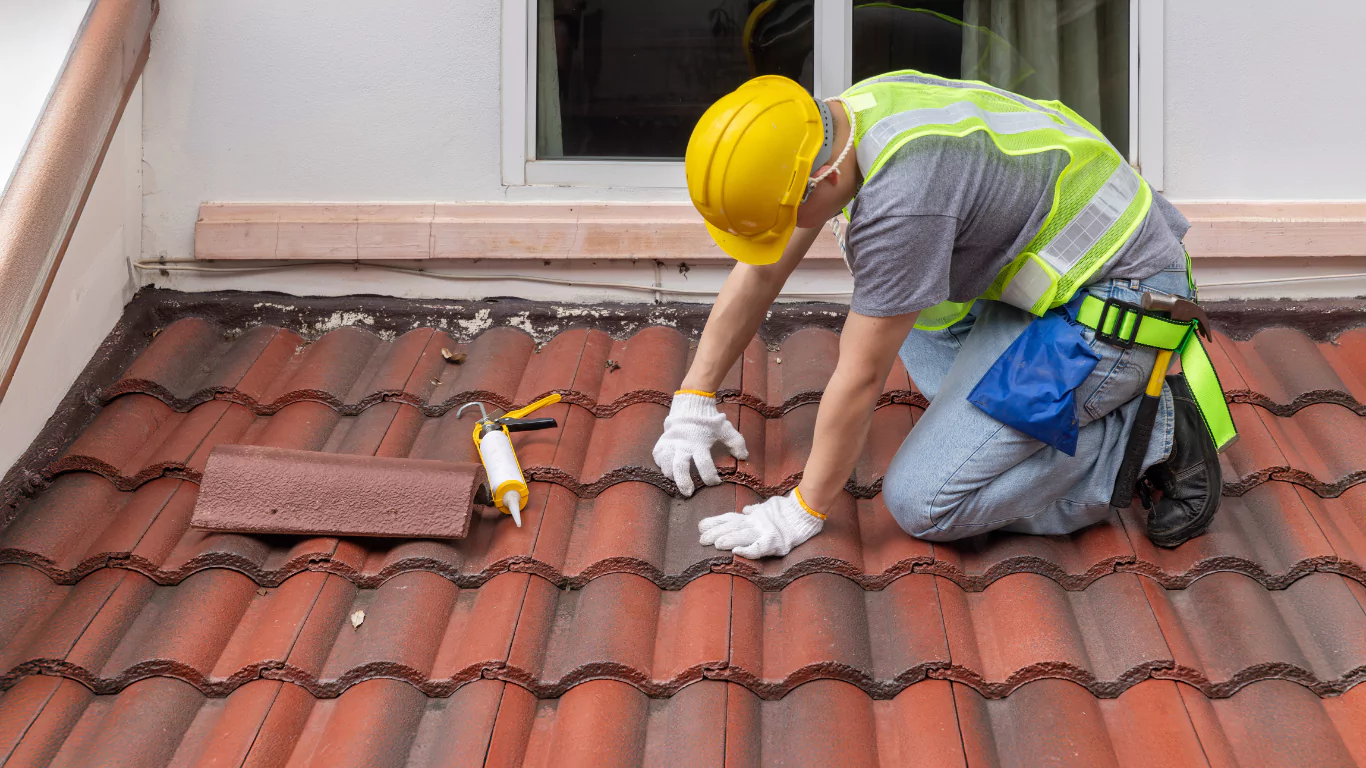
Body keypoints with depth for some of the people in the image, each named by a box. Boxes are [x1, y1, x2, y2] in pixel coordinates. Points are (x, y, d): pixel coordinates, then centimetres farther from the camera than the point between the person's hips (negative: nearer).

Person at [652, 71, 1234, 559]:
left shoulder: (902, 197, -31)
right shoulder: (843, 116, -2)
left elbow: (859, 379, -21)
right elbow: (759, 274, 11)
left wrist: (803, 511, -8)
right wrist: (693, 401, 14)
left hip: (1110, 309, -10)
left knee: (922, 503, -14)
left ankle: (1149, 436, -6)